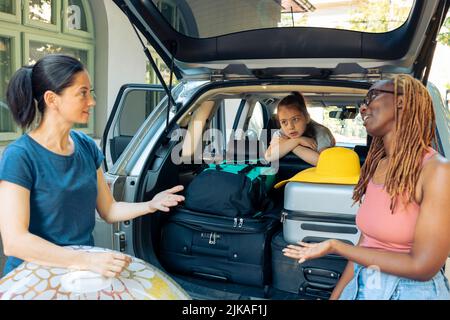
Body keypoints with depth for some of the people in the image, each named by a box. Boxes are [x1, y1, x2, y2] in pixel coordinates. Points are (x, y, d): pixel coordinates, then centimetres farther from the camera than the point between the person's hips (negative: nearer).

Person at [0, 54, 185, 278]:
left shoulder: (87, 146, 2)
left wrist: (150, 206, -8)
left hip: (82, 269, 5)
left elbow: (108, 210, 9)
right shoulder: (20, 156, -15)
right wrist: (86, 260, -28)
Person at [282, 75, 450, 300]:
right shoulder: (376, 166, 2)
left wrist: (334, 246, -18)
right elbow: (364, 247, 5)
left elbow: (422, 267, -21)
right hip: (363, 288, 5)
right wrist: (334, 296, 2)